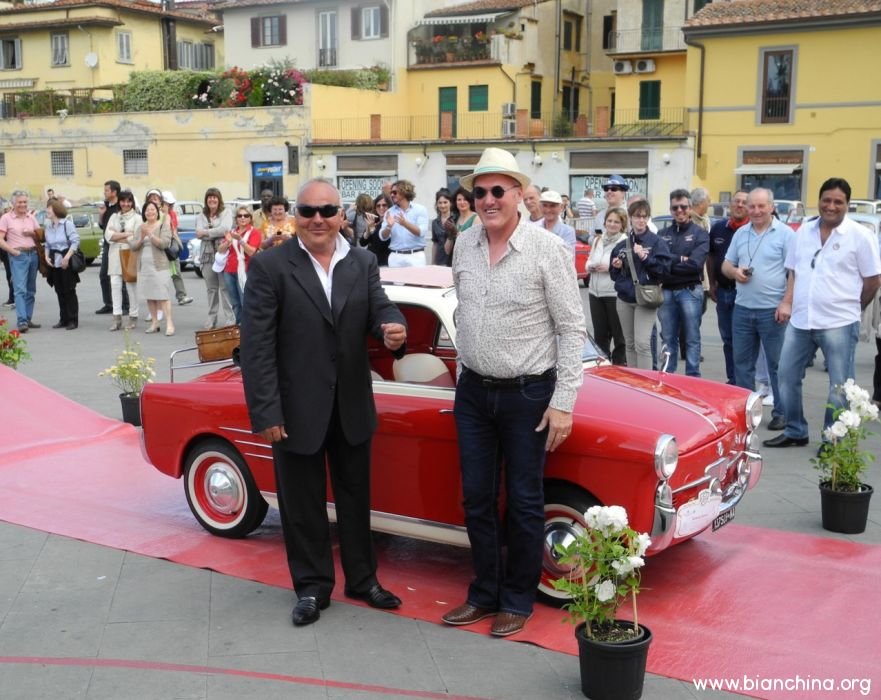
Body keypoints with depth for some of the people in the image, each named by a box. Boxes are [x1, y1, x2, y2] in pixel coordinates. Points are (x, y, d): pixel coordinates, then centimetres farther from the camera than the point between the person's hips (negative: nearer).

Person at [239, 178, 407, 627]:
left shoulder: (363, 263, 3)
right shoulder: (270, 266, -10)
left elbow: (379, 308, -5)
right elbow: (256, 345, -13)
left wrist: (393, 329, -31)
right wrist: (264, 413, -17)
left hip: (352, 406, 4)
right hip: (297, 408, -4)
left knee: (355, 497, 17)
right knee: (302, 504, 10)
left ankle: (361, 578, 34)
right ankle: (312, 587, 27)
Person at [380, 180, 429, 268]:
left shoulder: (420, 209, 1)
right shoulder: (390, 212, 9)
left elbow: (421, 232, -11)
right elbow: (383, 237, 5)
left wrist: (405, 224, -25)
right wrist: (388, 226, -17)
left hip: (416, 256, -2)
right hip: (395, 257, 2)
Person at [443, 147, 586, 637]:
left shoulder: (547, 249, -13)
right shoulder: (464, 245, 3)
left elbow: (573, 329, -12)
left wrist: (563, 403, -14)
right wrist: (464, 374, 16)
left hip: (527, 394, -5)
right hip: (474, 391, 5)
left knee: (523, 502, 7)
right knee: (477, 499, 12)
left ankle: (517, 600, 23)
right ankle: (485, 593, 28)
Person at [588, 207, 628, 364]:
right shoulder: (597, 240, 13)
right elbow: (589, 261, 21)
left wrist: (610, 267, -21)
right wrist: (590, 267, -1)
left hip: (615, 293, -7)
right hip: (595, 292, 7)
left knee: (618, 333, 2)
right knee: (599, 333, 14)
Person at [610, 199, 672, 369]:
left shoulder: (656, 242, -4)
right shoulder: (622, 244, 10)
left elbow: (664, 268, -12)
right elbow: (614, 274, 17)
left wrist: (645, 257, -22)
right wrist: (616, 267, -4)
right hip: (624, 299, 5)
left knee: (642, 343, -13)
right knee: (629, 344, 11)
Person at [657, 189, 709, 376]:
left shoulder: (700, 234, 0)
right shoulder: (663, 234, 13)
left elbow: (695, 264, -12)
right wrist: (680, 259, -13)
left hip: (690, 291, -4)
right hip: (666, 291, 4)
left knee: (692, 338, 1)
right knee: (668, 338, 9)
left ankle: (693, 378, 6)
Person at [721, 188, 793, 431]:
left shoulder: (785, 234, -5)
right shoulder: (741, 233, 11)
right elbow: (726, 265, 17)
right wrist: (735, 271, -6)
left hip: (772, 310, -5)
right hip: (742, 308, 5)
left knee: (777, 364, 2)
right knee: (742, 362, 11)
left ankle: (781, 413, 10)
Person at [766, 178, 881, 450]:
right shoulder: (804, 231, 9)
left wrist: (851, 308, 6)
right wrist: (787, 302, 5)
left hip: (839, 324, -5)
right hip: (800, 321, 5)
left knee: (839, 386, 4)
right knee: (787, 376, 12)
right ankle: (795, 432, 27)